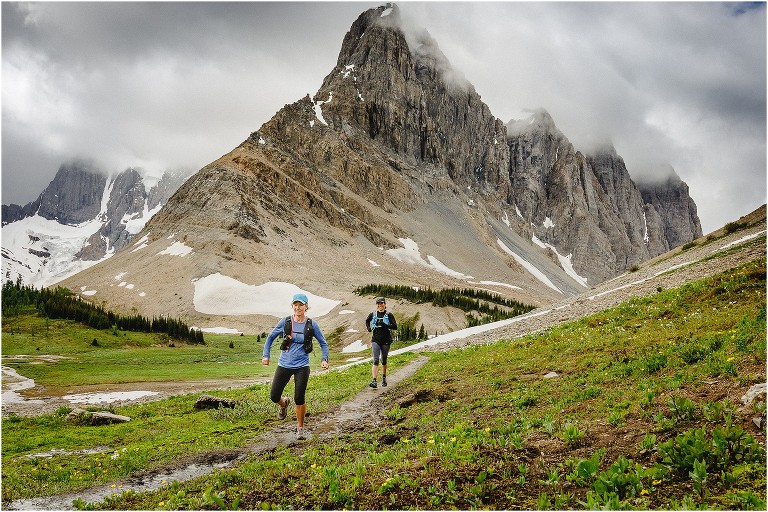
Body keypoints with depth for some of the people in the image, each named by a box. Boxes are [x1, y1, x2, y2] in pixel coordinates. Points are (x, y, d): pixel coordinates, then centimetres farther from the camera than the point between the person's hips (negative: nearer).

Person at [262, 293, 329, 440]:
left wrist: (324, 360, -8)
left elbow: (323, 344, 6)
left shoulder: (312, 324, -4)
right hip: (284, 365, 2)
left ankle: (300, 427, 19)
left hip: (302, 366, -2)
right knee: (274, 397, 3)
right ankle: (284, 403, 40)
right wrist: (265, 355, 1)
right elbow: (271, 337, 10)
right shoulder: (285, 322, -3)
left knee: (299, 399, -4)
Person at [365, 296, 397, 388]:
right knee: (376, 361, -11)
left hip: (386, 341, 0)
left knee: (384, 361, 12)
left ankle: (384, 378, 31)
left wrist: (385, 325, -23)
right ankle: (374, 381, -18)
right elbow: (367, 321, 25)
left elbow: (395, 327, -9)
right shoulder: (373, 314, 4)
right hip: (376, 340, 0)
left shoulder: (389, 315, -3)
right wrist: (369, 328, 7)